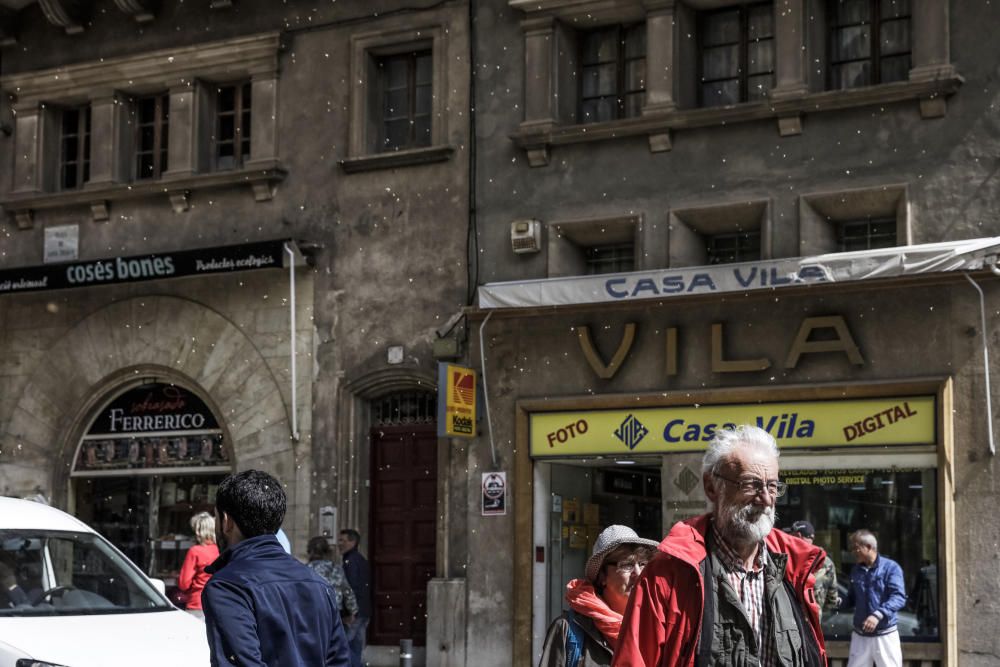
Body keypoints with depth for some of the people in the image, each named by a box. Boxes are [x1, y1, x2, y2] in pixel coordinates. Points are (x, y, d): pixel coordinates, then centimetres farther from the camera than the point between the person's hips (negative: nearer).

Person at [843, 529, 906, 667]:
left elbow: (899, 597, -19)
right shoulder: (856, 570, 9)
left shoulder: (891, 567, -8)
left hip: (885, 634, -5)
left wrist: (878, 614, -33)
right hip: (860, 635, 5)